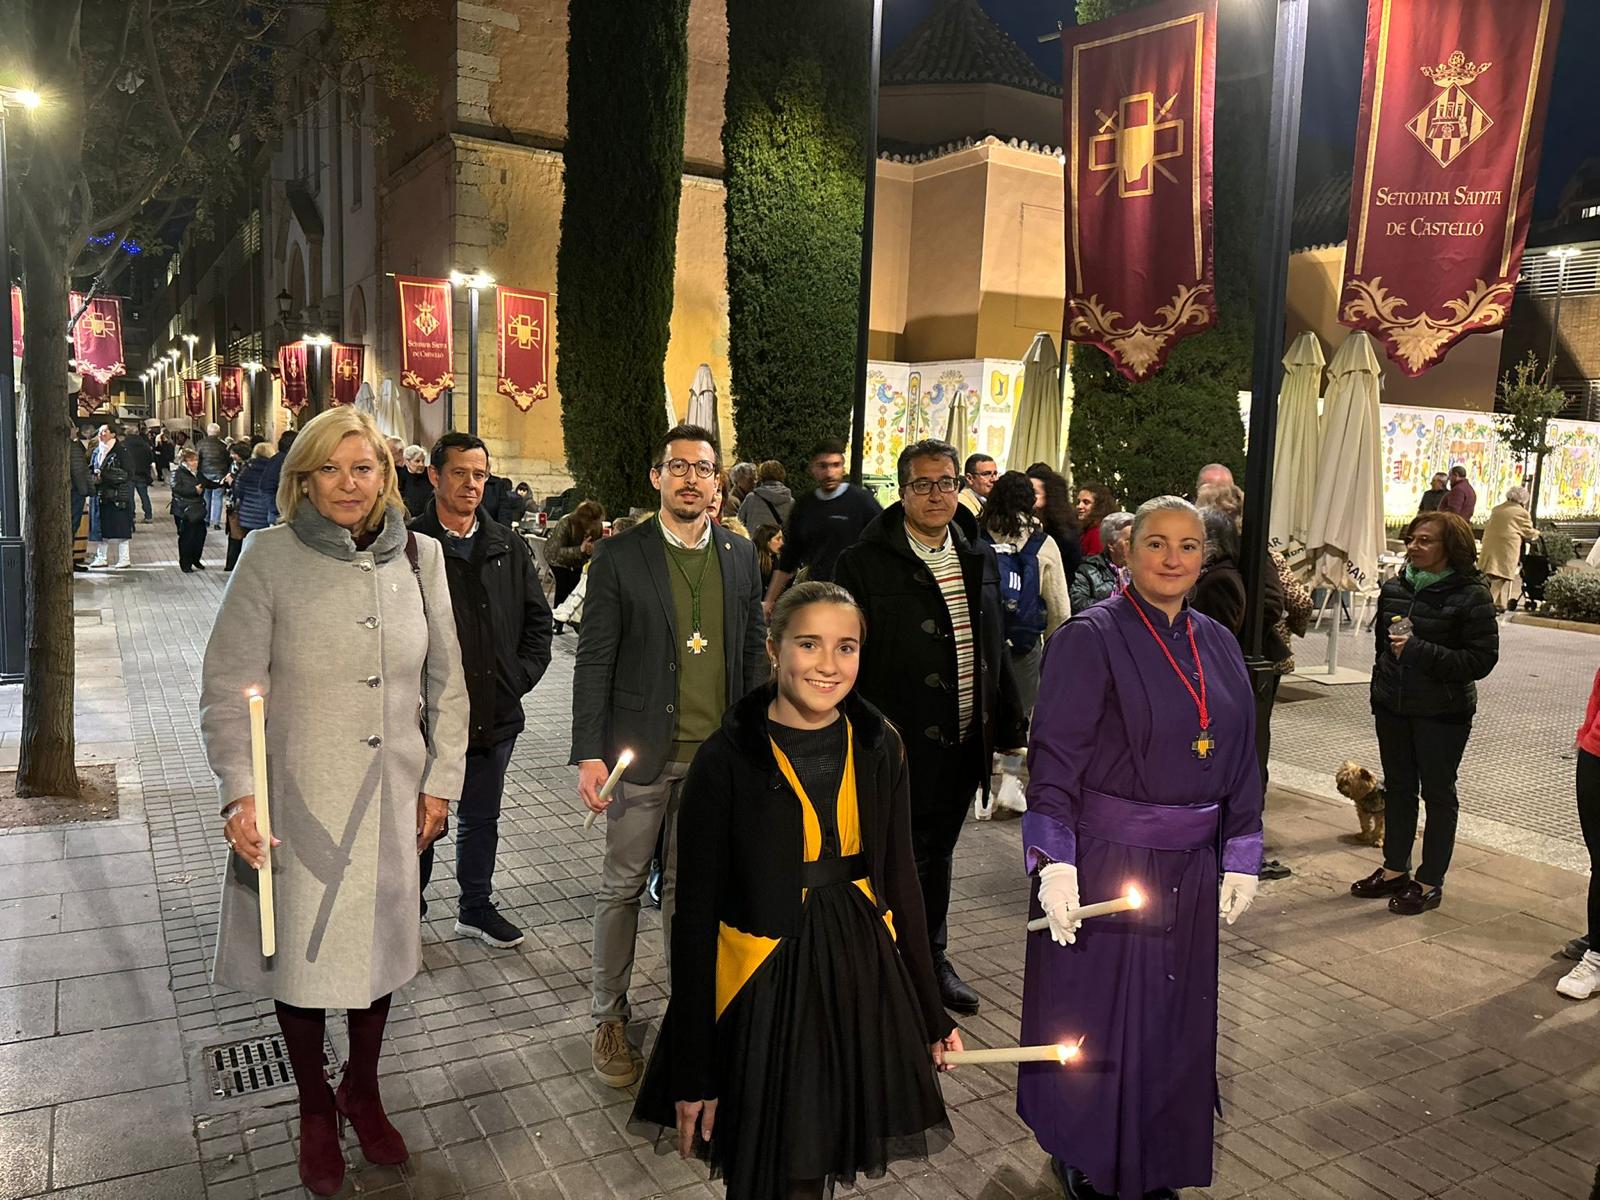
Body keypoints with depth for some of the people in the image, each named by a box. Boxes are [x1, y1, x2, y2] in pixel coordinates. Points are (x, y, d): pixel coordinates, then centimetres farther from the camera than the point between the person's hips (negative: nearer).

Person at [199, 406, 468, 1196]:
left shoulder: (419, 556, 0)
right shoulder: (270, 556, -9)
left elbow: (446, 680, 6)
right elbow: (229, 687, -10)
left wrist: (442, 778, 4)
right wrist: (239, 792, -19)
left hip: (390, 796, 3)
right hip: (299, 799, -2)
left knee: (378, 944, 15)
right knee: (302, 952, 10)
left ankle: (363, 1091, 39)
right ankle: (315, 1109, 34)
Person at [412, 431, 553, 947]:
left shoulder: (508, 547, 6)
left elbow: (538, 615, 13)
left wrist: (524, 673, 3)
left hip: (495, 712, 4)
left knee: (481, 818, 18)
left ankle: (476, 907, 35)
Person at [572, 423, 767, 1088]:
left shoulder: (740, 555, 7)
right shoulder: (619, 555, -4)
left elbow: (754, 652, 11)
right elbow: (594, 659, -5)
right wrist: (589, 753, -9)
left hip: (718, 752, 3)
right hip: (644, 751, -2)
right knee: (623, 885, 8)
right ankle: (610, 1017, 24)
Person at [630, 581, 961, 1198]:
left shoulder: (878, 746, -2)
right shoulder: (727, 759, -14)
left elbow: (900, 880, 7)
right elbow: (696, 915, -11)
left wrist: (931, 1012, 10)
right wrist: (692, 1071, -9)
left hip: (864, 974, 4)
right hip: (765, 985, -3)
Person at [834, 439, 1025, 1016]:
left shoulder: (979, 560, 8)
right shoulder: (865, 562, -10)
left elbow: (996, 650, 14)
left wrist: (1007, 725, 13)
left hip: (963, 745, 6)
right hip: (899, 745, -5)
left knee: (937, 855, 21)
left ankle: (932, 958, 38)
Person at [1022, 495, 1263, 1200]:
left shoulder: (1218, 646, 6)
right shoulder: (1090, 638, -11)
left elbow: (1239, 760, 10)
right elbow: (1054, 758, -15)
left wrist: (1240, 859, 6)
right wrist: (1055, 863, -21)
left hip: (1189, 870, 6)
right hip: (1102, 860, -5)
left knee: (1173, 1016, 16)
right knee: (1096, 1011, 7)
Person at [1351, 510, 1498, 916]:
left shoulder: (1471, 596, -14)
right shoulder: (1395, 588, 3)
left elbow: (1482, 659, -19)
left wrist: (1420, 651, -26)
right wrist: (1381, 688, 16)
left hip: (1442, 715, -6)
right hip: (1393, 707, 6)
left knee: (1438, 793, 8)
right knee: (1398, 788, 16)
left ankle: (1430, 882, 19)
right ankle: (1395, 869, 30)